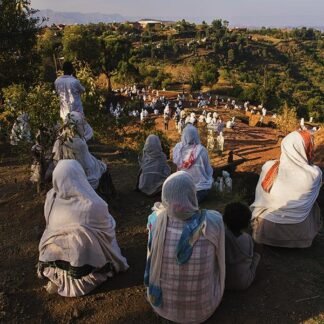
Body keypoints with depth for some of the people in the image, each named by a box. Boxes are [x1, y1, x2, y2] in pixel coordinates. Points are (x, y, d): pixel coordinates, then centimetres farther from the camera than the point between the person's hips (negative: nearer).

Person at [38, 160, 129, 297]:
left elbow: (51, 229, 1)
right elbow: (109, 229, -10)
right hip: (84, 267, -5)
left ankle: (58, 278, 12)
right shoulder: (94, 206, -27)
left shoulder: (51, 199, -15)